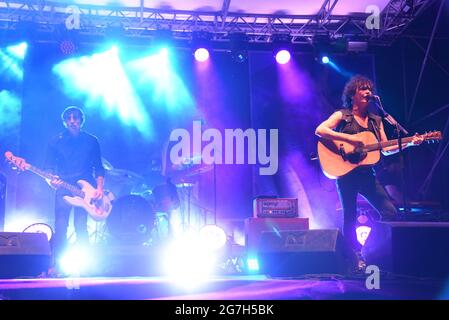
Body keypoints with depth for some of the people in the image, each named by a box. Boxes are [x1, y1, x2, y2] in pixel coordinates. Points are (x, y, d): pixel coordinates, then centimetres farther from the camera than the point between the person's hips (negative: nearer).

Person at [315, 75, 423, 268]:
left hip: (367, 174, 5)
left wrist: (409, 143, 1)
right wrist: (349, 138, -23)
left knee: (390, 212, -4)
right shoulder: (342, 115, 1)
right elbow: (319, 130, -16)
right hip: (346, 172, -5)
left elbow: (386, 150, 15)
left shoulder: (376, 120, 16)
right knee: (350, 217, -1)